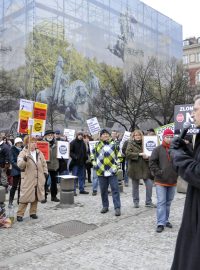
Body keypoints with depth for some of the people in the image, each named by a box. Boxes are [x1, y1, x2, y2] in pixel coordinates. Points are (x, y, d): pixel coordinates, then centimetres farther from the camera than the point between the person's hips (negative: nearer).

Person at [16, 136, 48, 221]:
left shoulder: (39, 153, 9)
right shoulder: (23, 153, -7)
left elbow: (44, 163, 18)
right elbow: (20, 165, -19)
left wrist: (45, 172, 8)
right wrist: (24, 159, -36)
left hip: (39, 179, 5)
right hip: (28, 180, -5)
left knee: (36, 196, 12)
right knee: (25, 196, -5)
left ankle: (33, 212, 26)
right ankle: (20, 214, 8)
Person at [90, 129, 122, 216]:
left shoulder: (114, 144, 3)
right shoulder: (97, 145, 6)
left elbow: (119, 155, 9)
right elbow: (92, 156, 16)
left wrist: (117, 164, -1)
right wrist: (94, 164, 5)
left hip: (112, 171, -2)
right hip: (101, 172, 2)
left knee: (115, 189, -3)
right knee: (103, 190, 11)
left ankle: (117, 208, 2)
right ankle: (105, 206, 24)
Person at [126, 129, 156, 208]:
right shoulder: (131, 143, -1)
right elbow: (127, 154, -16)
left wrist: (147, 157, -9)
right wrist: (139, 154, -21)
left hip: (145, 167, 3)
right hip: (135, 168, -2)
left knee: (149, 184, -1)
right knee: (135, 186, 9)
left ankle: (148, 202, 14)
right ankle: (136, 202, 26)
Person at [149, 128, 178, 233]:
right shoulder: (158, 149, -5)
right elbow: (152, 162, -6)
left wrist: (177, 172, -1)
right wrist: (158, 172, -12)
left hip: (172, 181, 3)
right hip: (161, 181, -3)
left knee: (168, 202, 15)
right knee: (161, 202, -1)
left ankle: (166, 220, 29)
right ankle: (161, 223, 4)